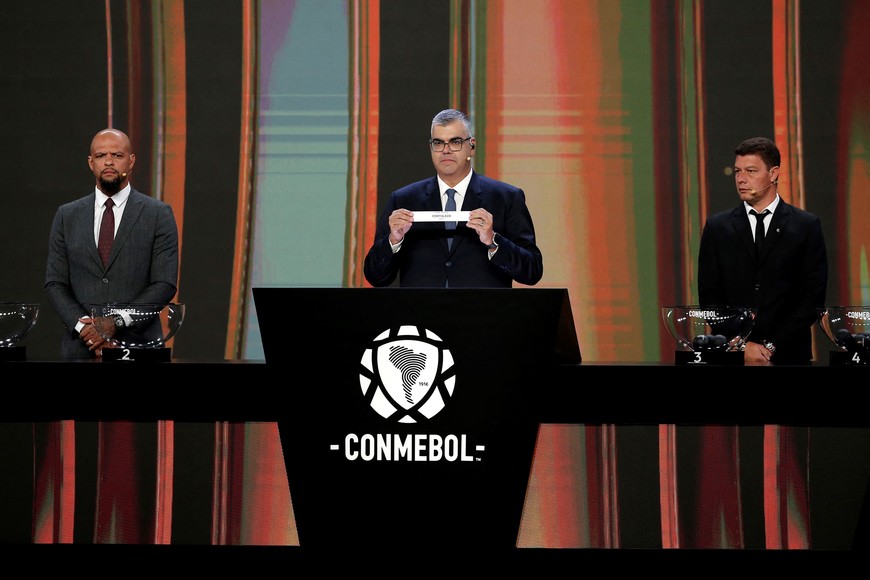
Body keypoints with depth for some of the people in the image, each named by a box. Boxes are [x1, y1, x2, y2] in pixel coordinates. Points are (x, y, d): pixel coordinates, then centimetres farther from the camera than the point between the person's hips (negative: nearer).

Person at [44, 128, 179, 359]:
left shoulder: (159, 214, 1)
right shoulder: (67, 216, 8)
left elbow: (165, 284, -6)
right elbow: (55, 284, 5)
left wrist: (116, 323, -16)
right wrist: (84, 326, -12)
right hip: (80, 346, 2)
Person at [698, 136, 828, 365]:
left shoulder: (807, 226, 1)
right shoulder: (717, 227, 5)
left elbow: (813, 297, -3)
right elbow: (709, 295, 1)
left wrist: (772, 346, -10)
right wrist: (741, 345, -9)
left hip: (788, 354, -1)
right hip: (731, 354, 1)